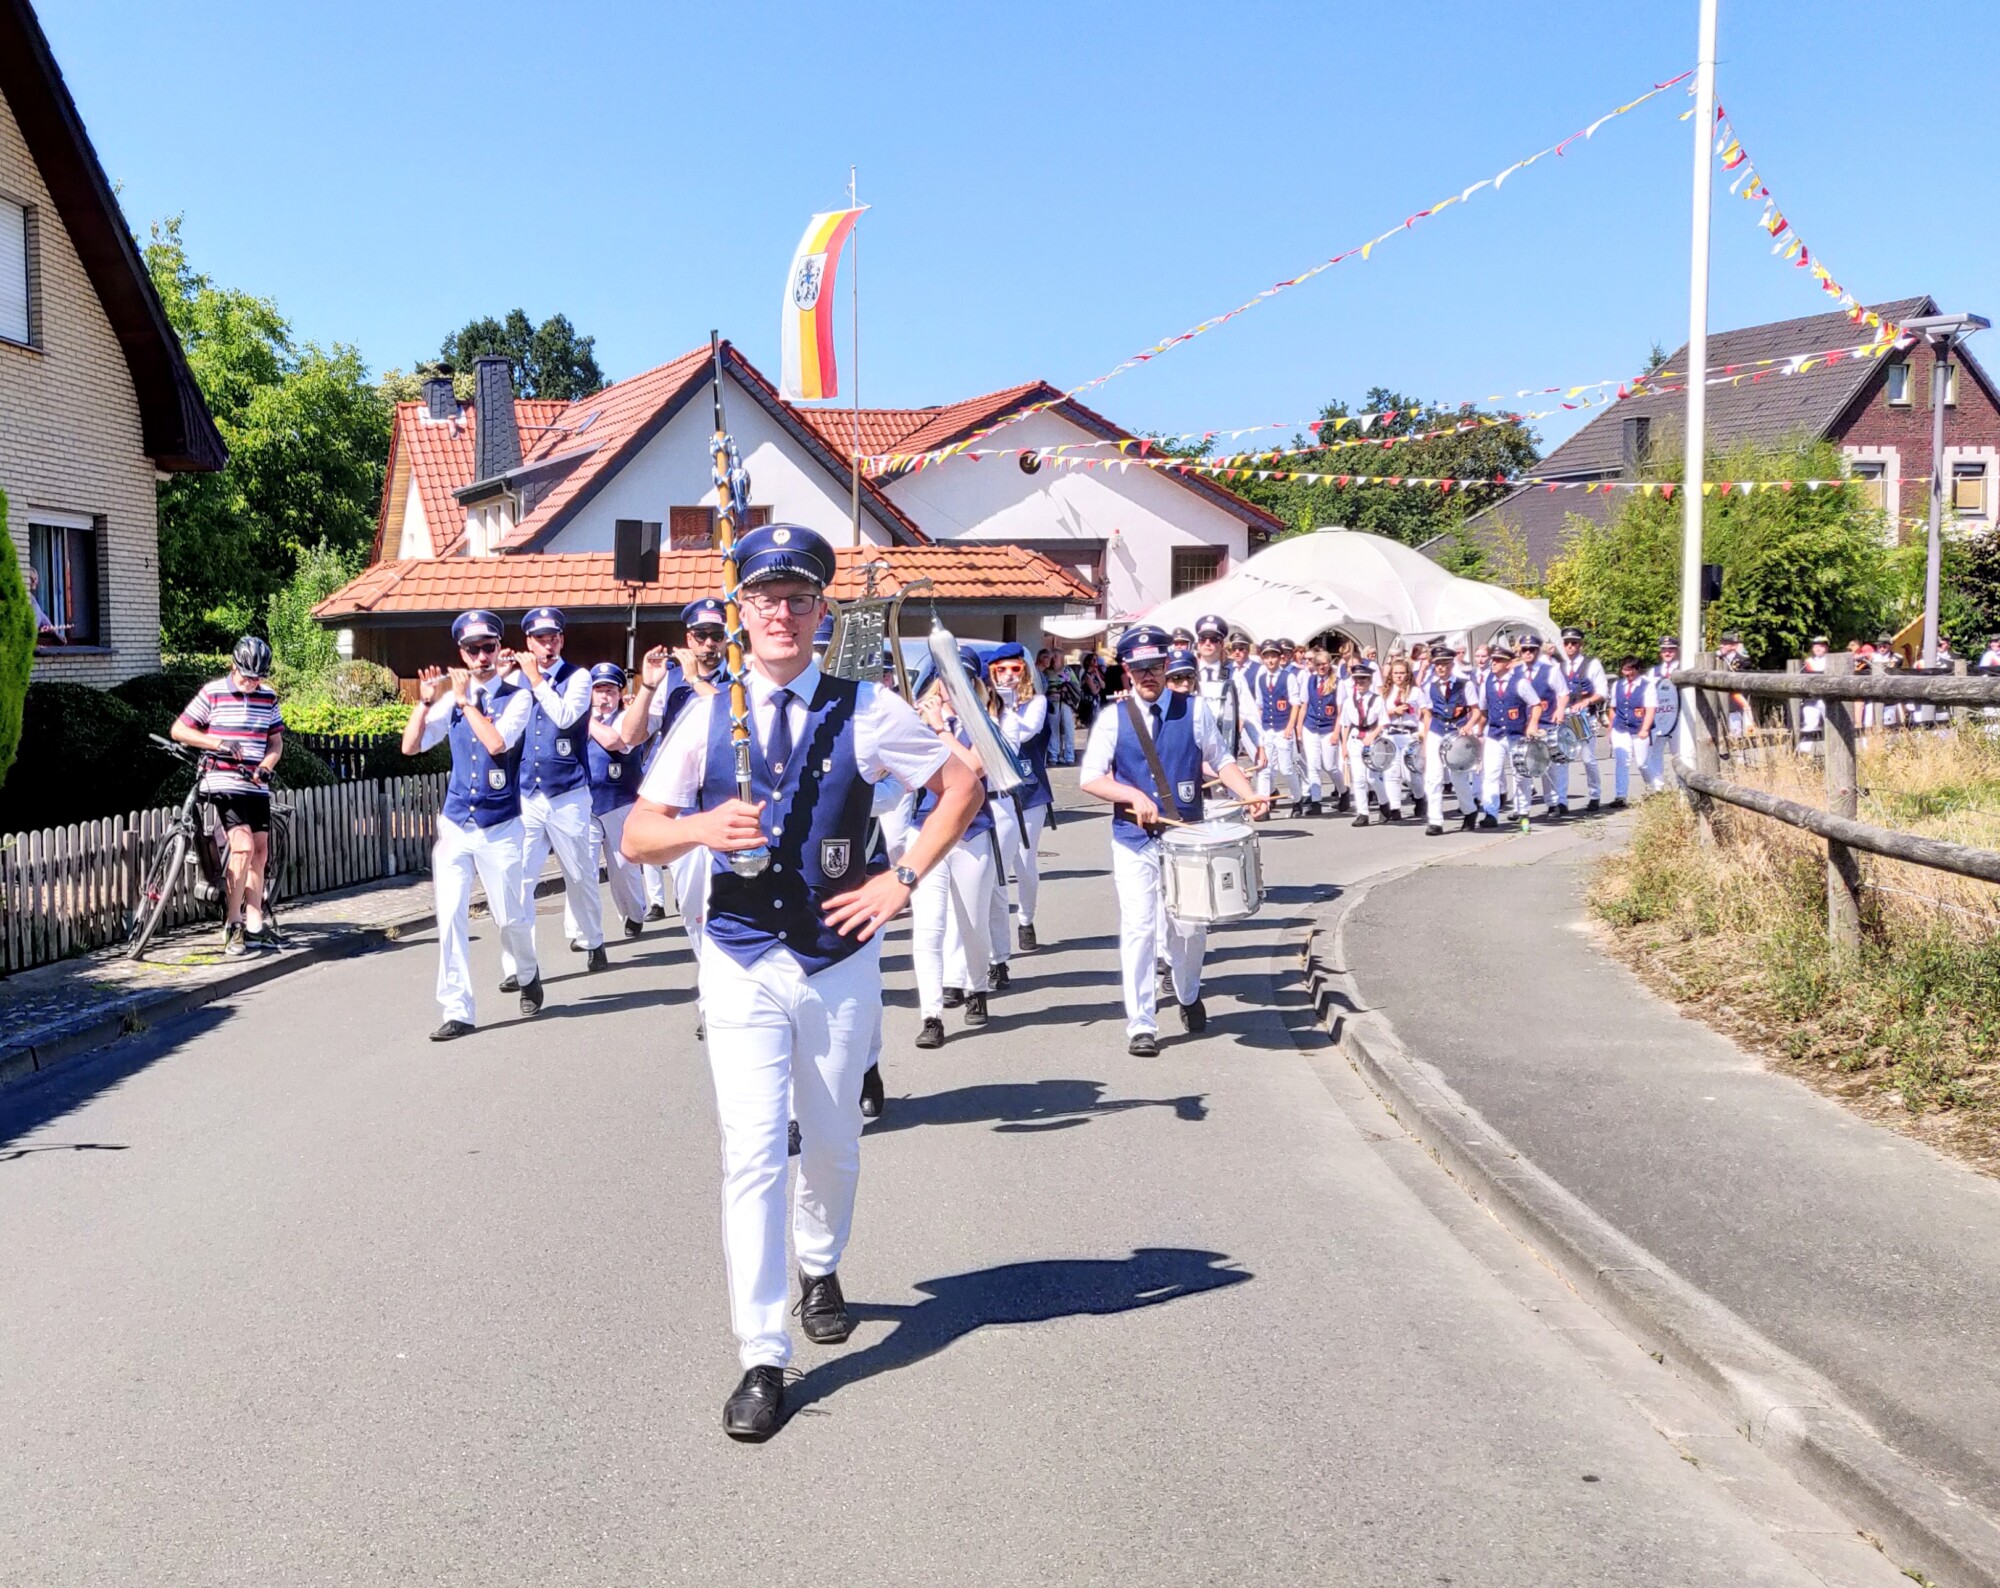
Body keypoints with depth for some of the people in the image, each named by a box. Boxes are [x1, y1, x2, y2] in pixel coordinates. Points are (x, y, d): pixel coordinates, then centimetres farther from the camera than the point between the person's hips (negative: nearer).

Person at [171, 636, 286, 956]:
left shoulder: (267, 697, 7)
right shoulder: (213, 693, -5)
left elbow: (276, 741, 11)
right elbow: (179, 730, -4)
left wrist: (265, 767, -8)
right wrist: (219, 743, -17)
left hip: (257, 786, 5)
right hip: (224, 783, -5)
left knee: (259, 852, 5)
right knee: (242, 847, -17)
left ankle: (254, 924, 12)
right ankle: (233, 925, -8)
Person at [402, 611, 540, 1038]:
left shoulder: (517, 696, -5)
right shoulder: (452, 697, 5)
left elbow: (496, 742, -22)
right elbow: (411, 746, 3)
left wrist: (466, 700, -14)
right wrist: (426, 701, -7)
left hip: (501, 827, -3)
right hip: (454, 825, 3)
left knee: (512, 916, 6)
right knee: (450, 917, -2)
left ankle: (527, 976, 37)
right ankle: (457, 1011, 5)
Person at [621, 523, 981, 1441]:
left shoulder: (863, 711, -3)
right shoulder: (707, 717, 0)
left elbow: (961, 785, 6)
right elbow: (637, 835, 2)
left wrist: (903, 880, -3)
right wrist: (700, 829, -20)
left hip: (839, 959, 1)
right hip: (741, 962, -1)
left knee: (832, 1144, 17)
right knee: (752, 1153, -8)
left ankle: (821, 1269, 46)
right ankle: (762, 1360, 0)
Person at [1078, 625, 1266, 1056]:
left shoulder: (1194, 709, 2)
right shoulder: (1113, 718, 0)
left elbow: (1221, 760, 8)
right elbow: (1089, 778, -3)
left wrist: (1248, 794, -9)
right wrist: (1134, 796, -17)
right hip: (1133, 841, -1)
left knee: (1189, 926, 8)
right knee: (1138, 927, -6)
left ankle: (1188, 995, 38)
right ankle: (1140, 1024, 3)